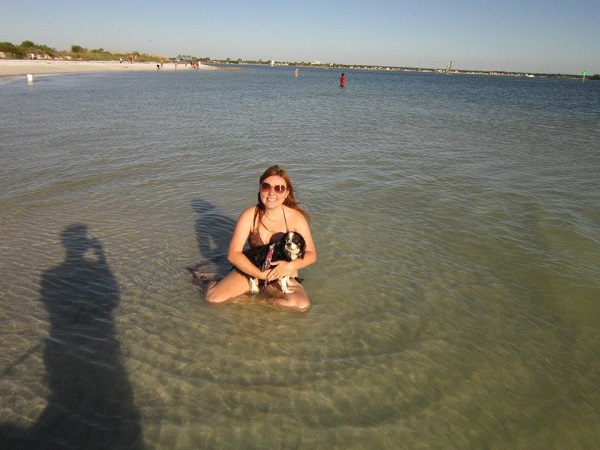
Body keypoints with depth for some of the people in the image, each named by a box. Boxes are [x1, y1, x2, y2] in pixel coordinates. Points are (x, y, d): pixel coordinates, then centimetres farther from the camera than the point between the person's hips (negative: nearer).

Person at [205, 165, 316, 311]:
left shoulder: (296, 217, -15)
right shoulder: (249, 215, -14)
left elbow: (311, 254, -9)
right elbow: (233, 254, -16)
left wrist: (290, 266, -28)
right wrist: (261, 274, -25)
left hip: (283, 276, 1)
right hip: (251, 270, -1)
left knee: (302, 305, -27)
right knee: (213, 297, -21)